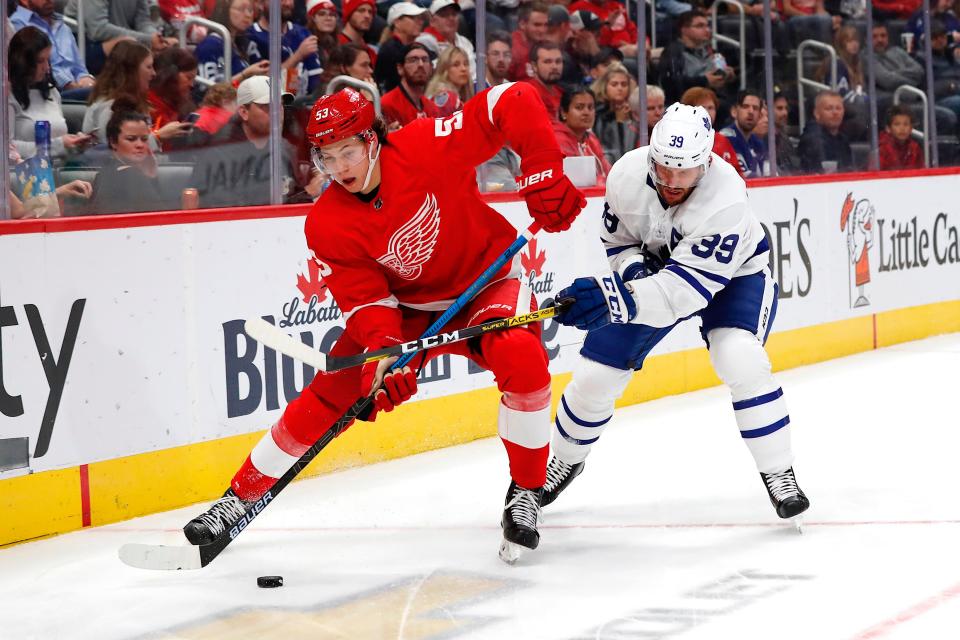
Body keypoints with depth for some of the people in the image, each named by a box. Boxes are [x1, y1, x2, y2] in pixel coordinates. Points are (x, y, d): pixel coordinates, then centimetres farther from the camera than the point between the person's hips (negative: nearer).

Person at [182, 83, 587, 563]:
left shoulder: (427, 148, -26)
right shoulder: (327, 226, -17)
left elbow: (514, 103, -26)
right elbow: (365, 299, -17)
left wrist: (543, 176, -33)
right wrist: (385, 353, -36)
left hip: (484, 284, -2)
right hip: (404, 307, 2)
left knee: (522, 360, -31)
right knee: (330, 393, -7)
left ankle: (526, 492, -11)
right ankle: (243, 494, 9)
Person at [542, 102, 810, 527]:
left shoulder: (725, 198, -39)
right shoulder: (627, 176, -25)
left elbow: (691, 287, -43)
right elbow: (619, 241, -5)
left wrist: (618, 296, -54)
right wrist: (631, 271, -27)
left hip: (733, 273, -4)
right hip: (653, 266, 4)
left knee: (740, 360, -30)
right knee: (596, 373, 1)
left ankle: (779, 475, -14)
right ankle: (566, 460, 29)